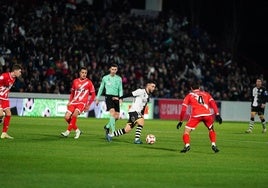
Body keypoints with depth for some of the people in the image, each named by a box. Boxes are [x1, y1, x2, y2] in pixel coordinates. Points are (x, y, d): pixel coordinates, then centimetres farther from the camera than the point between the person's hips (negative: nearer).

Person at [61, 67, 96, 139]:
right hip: (74, 102, 5)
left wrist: (88, 105, -5)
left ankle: (68, 131, -22)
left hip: (82, 103, -5)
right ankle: (77, 130, 11)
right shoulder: (75, 81, 9)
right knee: (67, 117, -7)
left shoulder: (89, 82, -2)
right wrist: (69, 101, 10)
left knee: (74, 115, -29)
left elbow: (93, 95, 2)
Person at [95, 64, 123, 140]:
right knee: (112, 112, -23)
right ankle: (113, 131, -25)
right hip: (108, 96, -3)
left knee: (117, 116, -2)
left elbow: (120, 89, 10)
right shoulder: (105, 78, 6)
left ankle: (107, 126, 25)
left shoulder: (119, 78, 9)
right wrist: (97, 98, 12)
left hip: (116, 97, 3)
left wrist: (120, 98, -6)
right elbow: (101, 88, 14)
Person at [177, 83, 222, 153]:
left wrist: (180, 121, 21)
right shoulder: (206, 94, 26)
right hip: (207, 114, 2)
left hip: (196, 115, -2)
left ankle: (187, 145, -13)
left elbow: (183, 109, 17)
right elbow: (213, 103, 11)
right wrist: (217, 114, 5)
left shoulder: (189, 95, 23)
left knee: (186, 130, 9)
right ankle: (213, 145, 11)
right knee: (211, 129, 27)